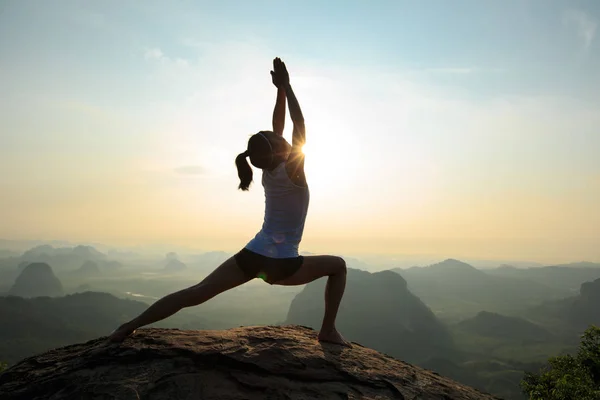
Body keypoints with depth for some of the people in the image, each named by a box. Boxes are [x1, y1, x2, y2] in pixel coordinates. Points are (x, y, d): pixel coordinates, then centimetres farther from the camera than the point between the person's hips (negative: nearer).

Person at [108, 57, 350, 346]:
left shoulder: (268, 170, 5)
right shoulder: (292, 170, -12)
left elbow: (277, 126, 13)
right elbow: (299, 123, -11)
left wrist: (280, 90, 13)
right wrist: (286, 86, -9)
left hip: (251, 256, 5)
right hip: (281, 265, -5)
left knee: (194, 293, 6)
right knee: (338, 266, 13)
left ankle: (130, 326, 2)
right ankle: (328, 330, 7)